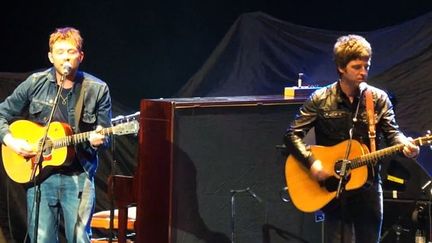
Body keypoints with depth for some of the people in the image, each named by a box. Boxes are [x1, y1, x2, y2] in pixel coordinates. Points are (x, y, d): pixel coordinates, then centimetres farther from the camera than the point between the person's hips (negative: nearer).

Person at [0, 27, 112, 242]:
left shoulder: (97, 90, 0)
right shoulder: (35, 84, 2)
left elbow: (105, 135, 4)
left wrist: (98, 140, -18)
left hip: (79, 176, -1)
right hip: (39, 174, 1)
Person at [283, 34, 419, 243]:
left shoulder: (378, 98, 2)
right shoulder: (320, 99, -4)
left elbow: (392, 133, -3)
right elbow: (292, 135, -5)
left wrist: (405, 144, -27)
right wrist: (312, 162, -19)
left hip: (368, 187, 2)